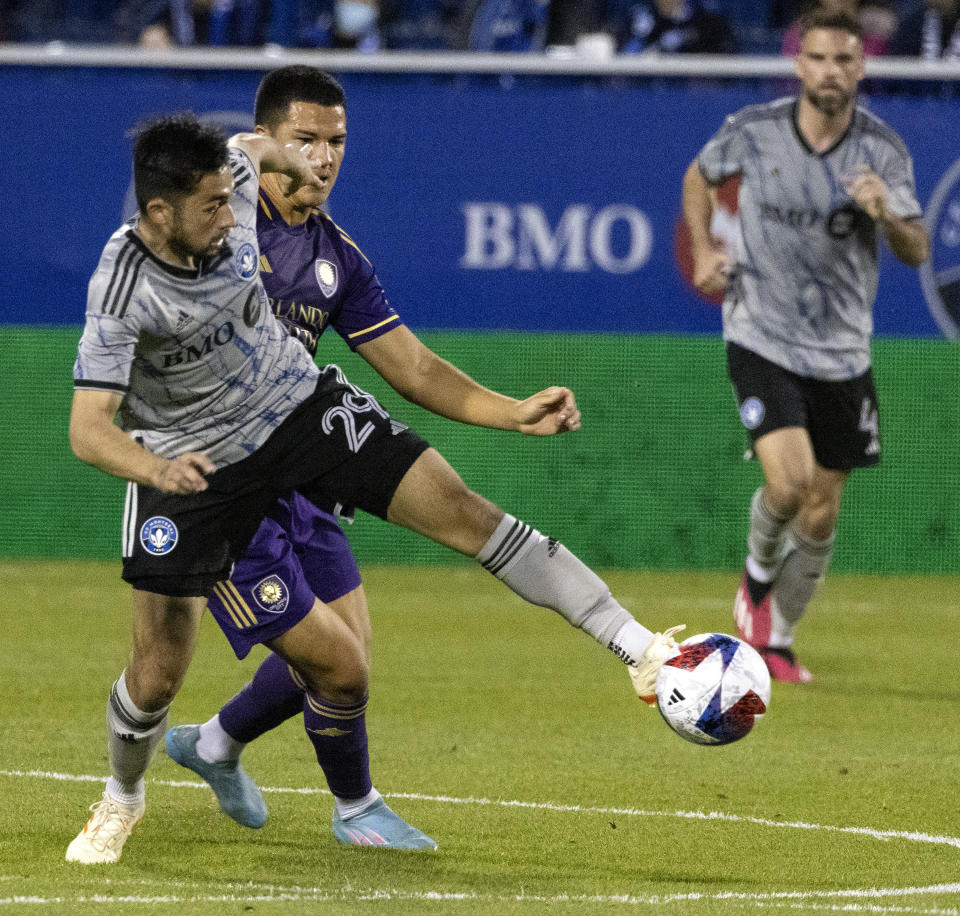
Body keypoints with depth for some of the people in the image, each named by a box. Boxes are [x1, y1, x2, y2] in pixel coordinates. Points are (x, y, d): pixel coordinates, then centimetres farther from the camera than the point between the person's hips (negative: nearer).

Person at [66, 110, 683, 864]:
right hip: (192, 461, -4)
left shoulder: (232, 188, -16)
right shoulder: (123, 293, -30)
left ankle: (638, 647, -14)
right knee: (157, 674, -1)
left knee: (461, 510, -12)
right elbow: (88, 430, -36)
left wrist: (297, 167, 32)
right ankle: (123, 798, 33)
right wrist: (158, 471, -55)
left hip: (299, 404, 4)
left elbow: (252, 146, 11)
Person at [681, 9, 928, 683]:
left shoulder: (883, 150, -8)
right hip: (763, 342, -2)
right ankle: (759, 573, 11)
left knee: (821, 515, 7)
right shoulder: (752, 132, -8)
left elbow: (918, 254, -12)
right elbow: (700, 176, 14)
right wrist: (704, 250, -1)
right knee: (788, 482, -22)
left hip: (842, 354, 2)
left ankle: (777, 639, 29)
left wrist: (887, 215, -32)